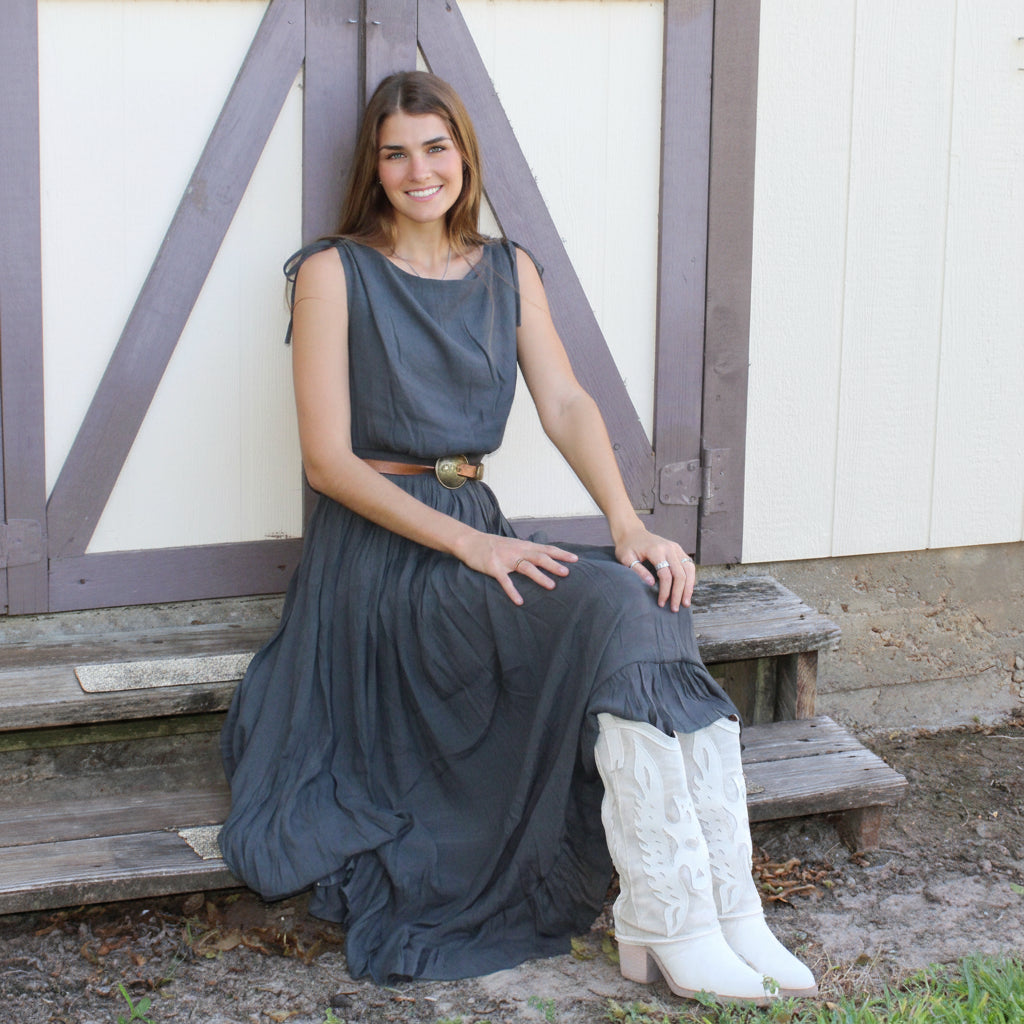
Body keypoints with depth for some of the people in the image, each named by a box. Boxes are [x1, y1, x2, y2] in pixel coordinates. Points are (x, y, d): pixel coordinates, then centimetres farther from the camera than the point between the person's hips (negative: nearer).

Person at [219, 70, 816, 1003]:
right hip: (380, 552, -5)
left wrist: (629, 524, -17)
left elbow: (567, 405, 2)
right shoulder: (336, 273, -2)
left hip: (479, 533, 5)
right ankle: (672, 920, -30)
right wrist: (465, 543, -19)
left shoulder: (509, 272, 14)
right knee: (611, 606, -29)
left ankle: (723, 906, -29)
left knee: (651, 599, -26)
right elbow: (329, 459, -9)